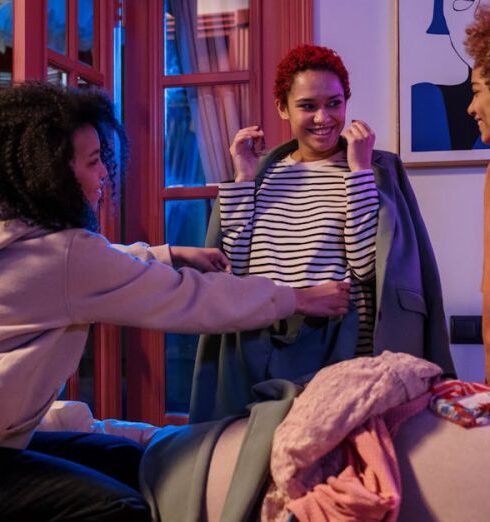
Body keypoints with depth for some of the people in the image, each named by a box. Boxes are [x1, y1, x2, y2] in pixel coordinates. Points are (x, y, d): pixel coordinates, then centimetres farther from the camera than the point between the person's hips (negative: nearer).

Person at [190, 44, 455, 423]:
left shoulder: (379, 170, 0)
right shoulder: (263, 172, 8)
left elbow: (368, 264, -14)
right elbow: (234, 265, -1)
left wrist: (359, 170, -13)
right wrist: (244, 178, -3)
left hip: (342, 352, -3)